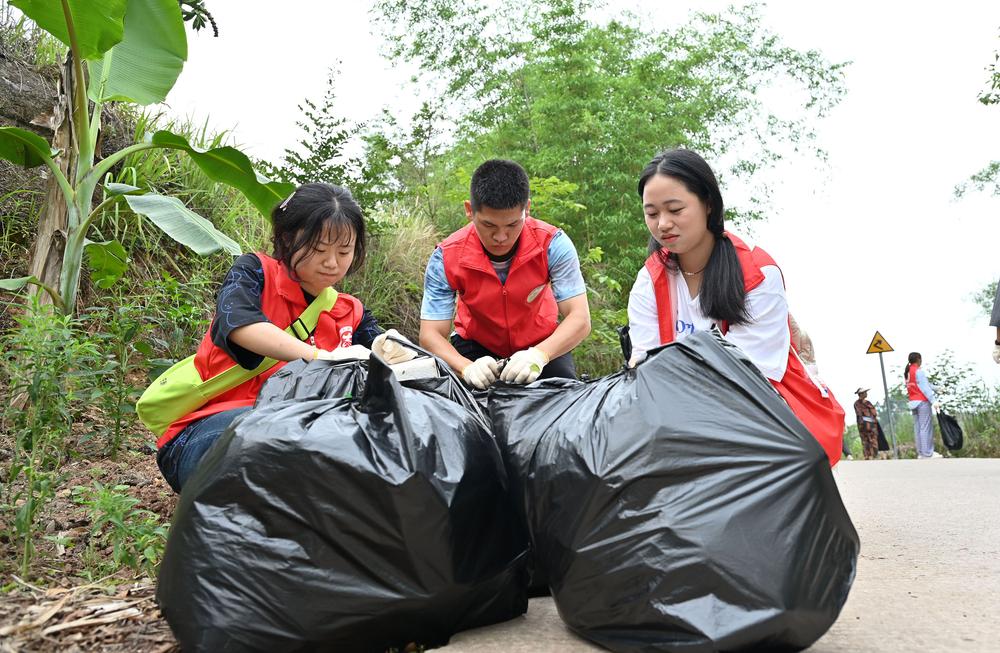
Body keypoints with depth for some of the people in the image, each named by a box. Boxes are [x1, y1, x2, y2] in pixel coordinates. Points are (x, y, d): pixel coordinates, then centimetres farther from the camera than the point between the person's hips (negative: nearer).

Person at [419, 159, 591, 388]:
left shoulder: (552, 244, -27)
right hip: (476, 346, 0)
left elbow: (580, 319, -29)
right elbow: (431, 334, -25)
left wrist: (539, 355, -49)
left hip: (542, 345, 0)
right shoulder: (447, 257, -25)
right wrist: (467, 367, -46)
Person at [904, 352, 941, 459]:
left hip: (913, 402, 8)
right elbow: (925, 388, -18)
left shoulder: (907, 372, 13)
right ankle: (927, 453, -7)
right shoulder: (918, 371, -11)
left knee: (917, 428, 7)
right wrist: (934, 401, -22)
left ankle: (920, 452, 9)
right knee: (926, 428, -6)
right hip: (922, 402, -8)